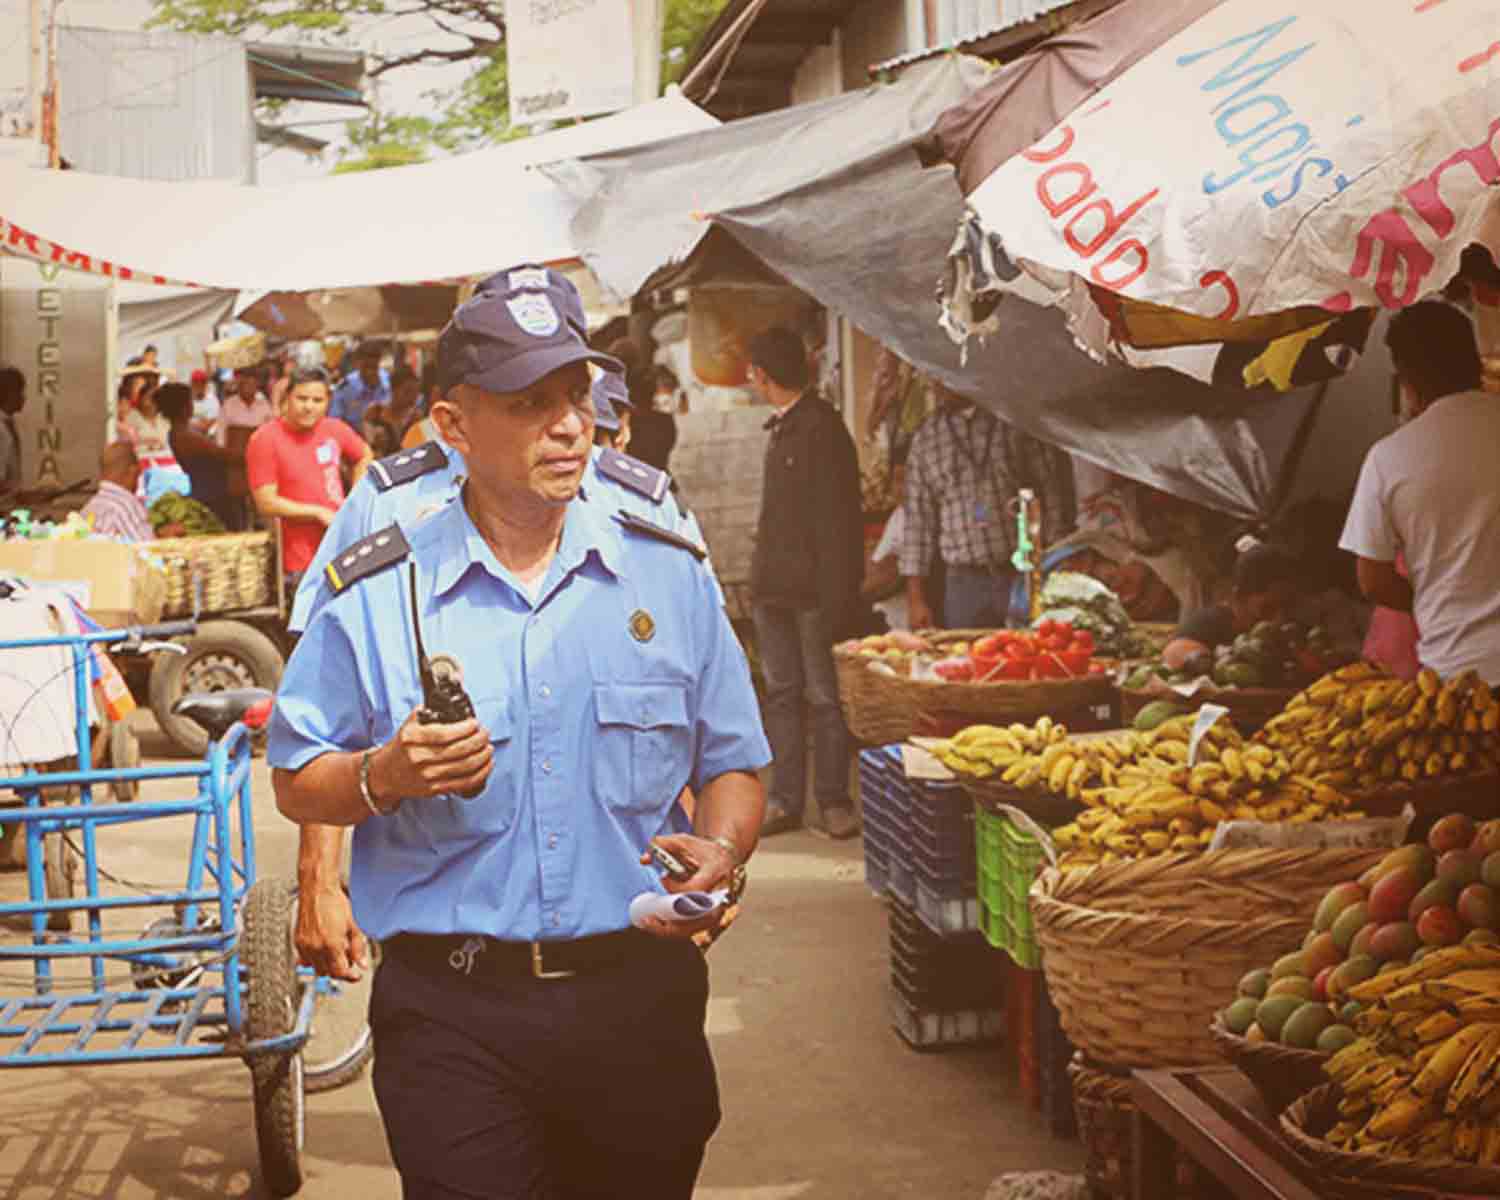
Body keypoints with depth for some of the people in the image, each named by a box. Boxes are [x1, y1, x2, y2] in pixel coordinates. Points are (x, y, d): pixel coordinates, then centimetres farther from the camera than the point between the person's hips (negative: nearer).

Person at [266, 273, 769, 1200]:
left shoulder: (671, 577, 5)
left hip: (640, 999, 2)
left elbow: (734, 767, 10)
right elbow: (297, 784, 3)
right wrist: (385, 776, -17)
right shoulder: (374, 596, -2)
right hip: (452, 1015, -2)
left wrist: (719, 852, -10)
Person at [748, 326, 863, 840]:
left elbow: (838, 517, -15)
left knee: (824, 696, -2)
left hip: (813, 588, -8)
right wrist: (758, 579, 16)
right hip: (774, 585, 9)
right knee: (781, 692, 8)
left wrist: (836, 595, -18)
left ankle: (833, 799, 5)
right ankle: (785, 798, 12)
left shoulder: (822, 428, -11)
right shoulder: (780, 429, 16)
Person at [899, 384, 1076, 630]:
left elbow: (1053, 495, 0)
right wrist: (916, 598, 4)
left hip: (1026, 577, -2)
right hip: (963, 585, 2)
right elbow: (918, 523, 9)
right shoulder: (925, 438, 8)